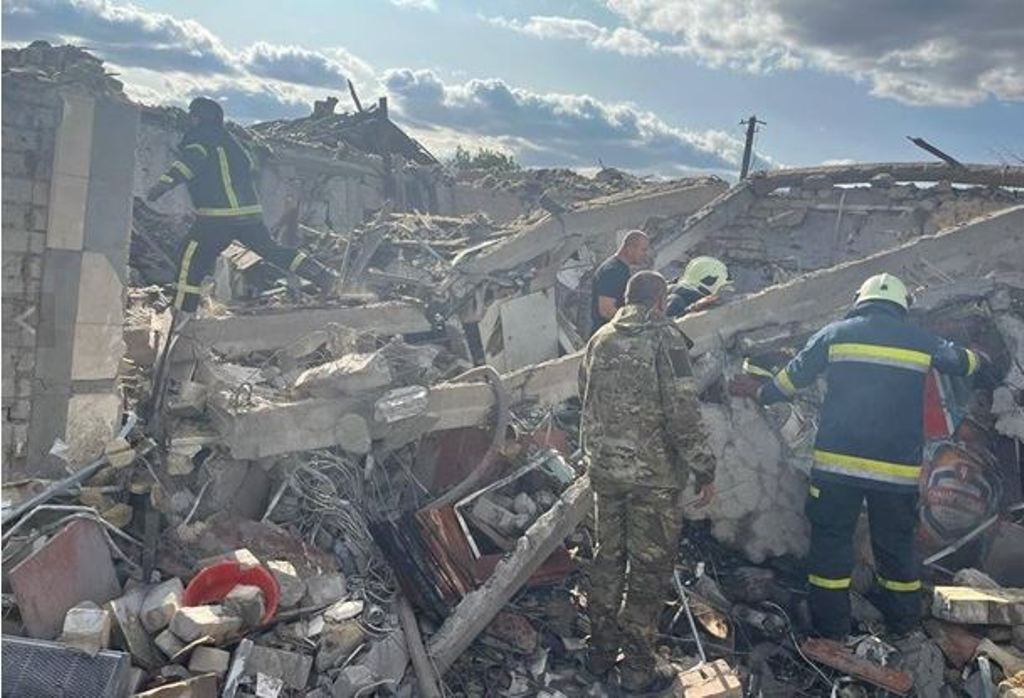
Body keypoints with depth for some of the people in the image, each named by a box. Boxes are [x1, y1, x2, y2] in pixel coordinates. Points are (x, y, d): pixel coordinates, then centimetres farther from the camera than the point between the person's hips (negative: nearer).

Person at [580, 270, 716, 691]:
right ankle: (638, 669, 16)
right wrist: (704, 469, -10)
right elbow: (684, 415, -17)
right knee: (650, 568, 6)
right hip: (653, 473, -6)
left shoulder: (599, 339, 6)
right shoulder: (665, 339, -12)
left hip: (604, 468, 6)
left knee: (608, 558, 18)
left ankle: (601, 652, 30)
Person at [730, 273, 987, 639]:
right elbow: (960, 361, 28)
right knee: (896, 544, 18)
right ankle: (902, 621, 31)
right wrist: (978, 357, 51)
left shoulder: (836, 333, 2)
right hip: (899, 468, 2)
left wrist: (760, 391, 25)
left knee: (831, 539, 8)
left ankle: (831, 624, 12)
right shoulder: (922, 341, 8)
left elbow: (792, 378, 7)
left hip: (837, 462, -2)